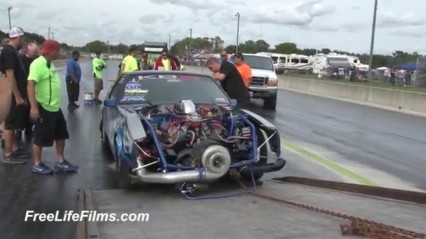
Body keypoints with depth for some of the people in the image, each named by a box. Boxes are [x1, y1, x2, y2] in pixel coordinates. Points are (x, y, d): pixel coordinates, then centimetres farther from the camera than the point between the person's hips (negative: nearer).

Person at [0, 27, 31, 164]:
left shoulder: (12, 51, 14)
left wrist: (20, 95, 21)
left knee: (14, 124, 15)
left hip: (17, 95, 10)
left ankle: (15, 149, 24)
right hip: (13, 96, -10)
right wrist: (18, 96, -23)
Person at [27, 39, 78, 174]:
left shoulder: (50, 64, 13)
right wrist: (34, 107, -31)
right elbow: (31, 85, -25)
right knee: (41, 138, 2)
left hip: (55, 108, 10)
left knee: (61, 135, 15)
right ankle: (37, 165, 16)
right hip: (44, 109, -10)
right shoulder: (38, 64, -17)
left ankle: (60, 162, 26)